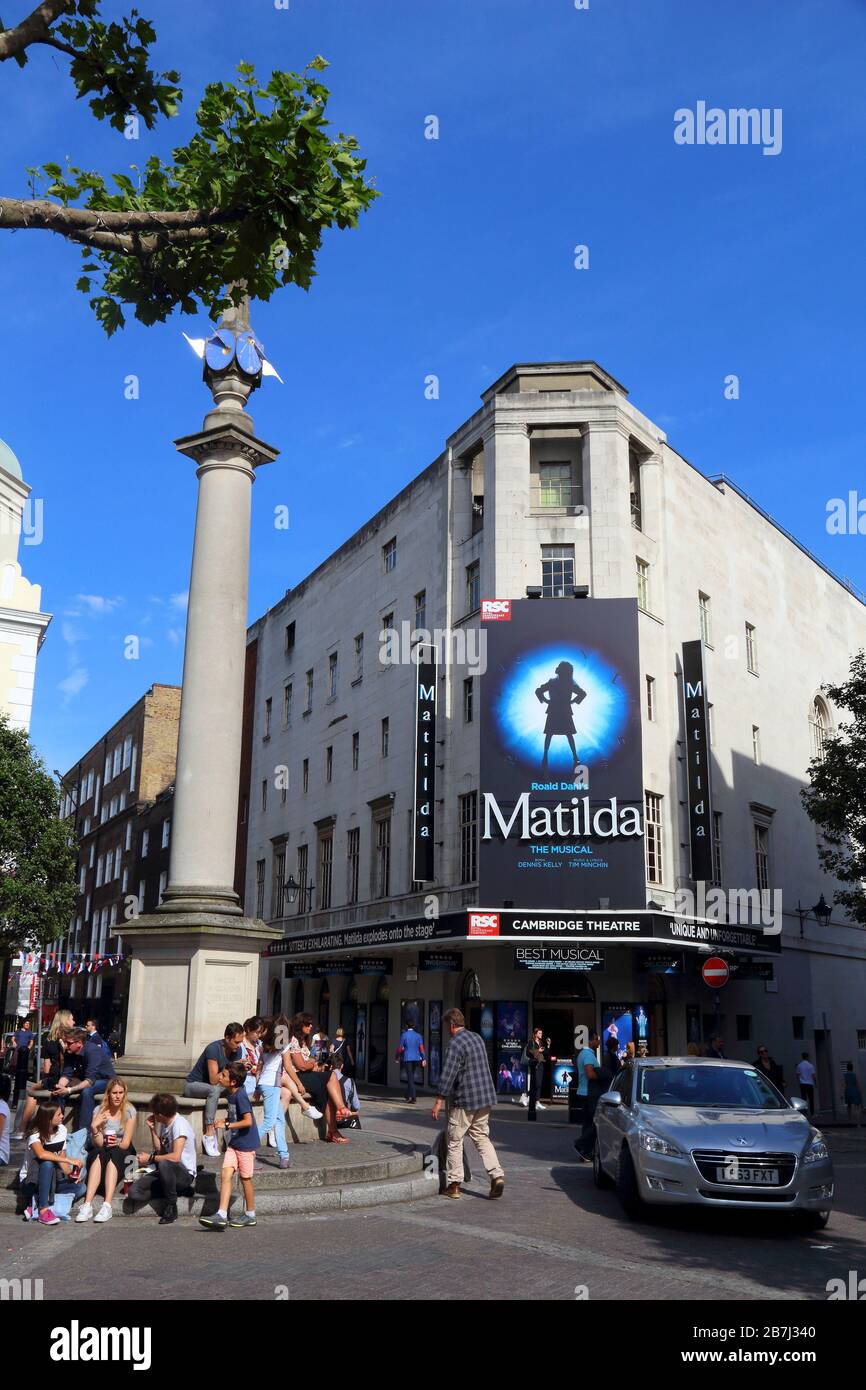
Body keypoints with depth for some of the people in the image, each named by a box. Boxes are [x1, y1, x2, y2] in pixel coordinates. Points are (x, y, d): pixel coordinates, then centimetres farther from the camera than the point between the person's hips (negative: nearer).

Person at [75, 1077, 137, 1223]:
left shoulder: (129, 1111, -4)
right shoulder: (99, 1111, 0)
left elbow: (125, 1144, -8)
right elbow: (97, 1143, -4)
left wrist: (116, 1144, -29)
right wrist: (94, 1127, -21)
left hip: (122, 1153, -1)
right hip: (101, 1153, 1)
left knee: (113, 1154, -34)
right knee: (98, 1153, -32)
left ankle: (107, 1206, -45)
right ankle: (87, 1205, -43)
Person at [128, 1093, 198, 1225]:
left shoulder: (179, 1124, -17)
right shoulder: (163, 1124, 11)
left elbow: (175, 1157, -26)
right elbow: (159, 1150, 13)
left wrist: (150, 1158, -14)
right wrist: (152, 1129, 5)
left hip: (185, 1175, -8)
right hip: (166, 1170, 8)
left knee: (164, 1164, -41)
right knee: (134, 1192, -14)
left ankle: (171, 1207, -19)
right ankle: (177, 1190, 1)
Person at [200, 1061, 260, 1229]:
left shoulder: (240, 1096, -22)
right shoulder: (232, 1094, 6)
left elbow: (248, 1121, -28)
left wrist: (227, 1125, -23)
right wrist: (226, 1121, 4)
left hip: (245, 1143, -8)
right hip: (233, 1142, 8)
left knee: (245, 1178, 6)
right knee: (225, 1175, -2)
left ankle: (250, 1215, 22)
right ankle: (221, 1216, -3)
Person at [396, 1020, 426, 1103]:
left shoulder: (404, 1035, -6)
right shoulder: (418, 1035, 3)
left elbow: (400, 1048, -4)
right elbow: (421, 1048, -3)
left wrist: (398, 1057, 11)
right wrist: (424, 1059, -5)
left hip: (407, 1058, -4)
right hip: (416, 1058, 4)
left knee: (410, 1078, -4)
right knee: (411, 1077, 19)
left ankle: (413, 1097, -13)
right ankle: (408, 1095, 28)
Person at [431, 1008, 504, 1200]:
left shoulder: (456, 1043, -16)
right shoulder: (477, 1038, 10)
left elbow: (448, 1074, -20)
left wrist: (439, 1101, -16)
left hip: (464, 1101, -8)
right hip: (486, 1098, 8)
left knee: (454, 1141, 6)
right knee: (482, 1138, 14)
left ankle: (454, 1184, 10)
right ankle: (497, 1176, -1)